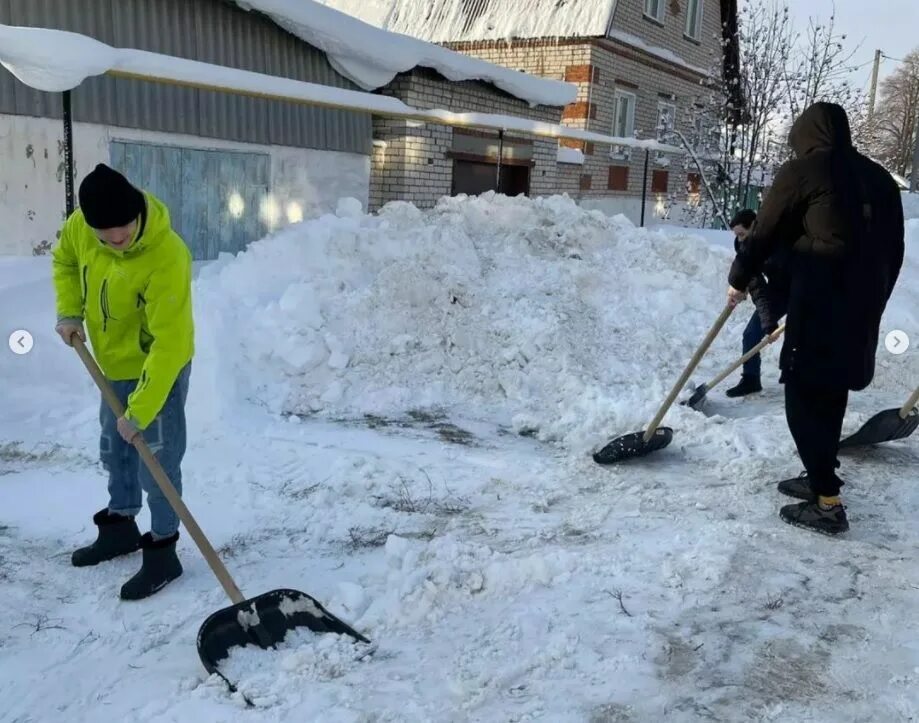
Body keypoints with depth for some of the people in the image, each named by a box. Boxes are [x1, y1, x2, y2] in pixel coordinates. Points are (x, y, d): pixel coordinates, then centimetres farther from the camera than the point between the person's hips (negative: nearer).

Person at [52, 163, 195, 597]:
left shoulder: (166, 258, -35)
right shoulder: (80, 226, -14)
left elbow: (169, 343, -33)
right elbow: (64, 261, 11)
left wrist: (140, 410, -32)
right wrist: (69, 312, -3)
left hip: (160, 370, -7)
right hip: (115, 366, 8)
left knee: (158, 465, -1)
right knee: (114, 452, 22)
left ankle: (162, 552, 15)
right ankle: (120, 527, 41)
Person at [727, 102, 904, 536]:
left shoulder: (802, 171, -3)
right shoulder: (879, 178, 16)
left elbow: (765, 235, 1)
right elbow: (893, 251, 16)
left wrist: (738, 281, 16)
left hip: (820, 302, -7)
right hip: (863, 307, 7)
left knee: (804, 397, 0)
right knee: (830, 394, 19)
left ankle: (828, 503, -1)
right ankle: (820, 479, 30)